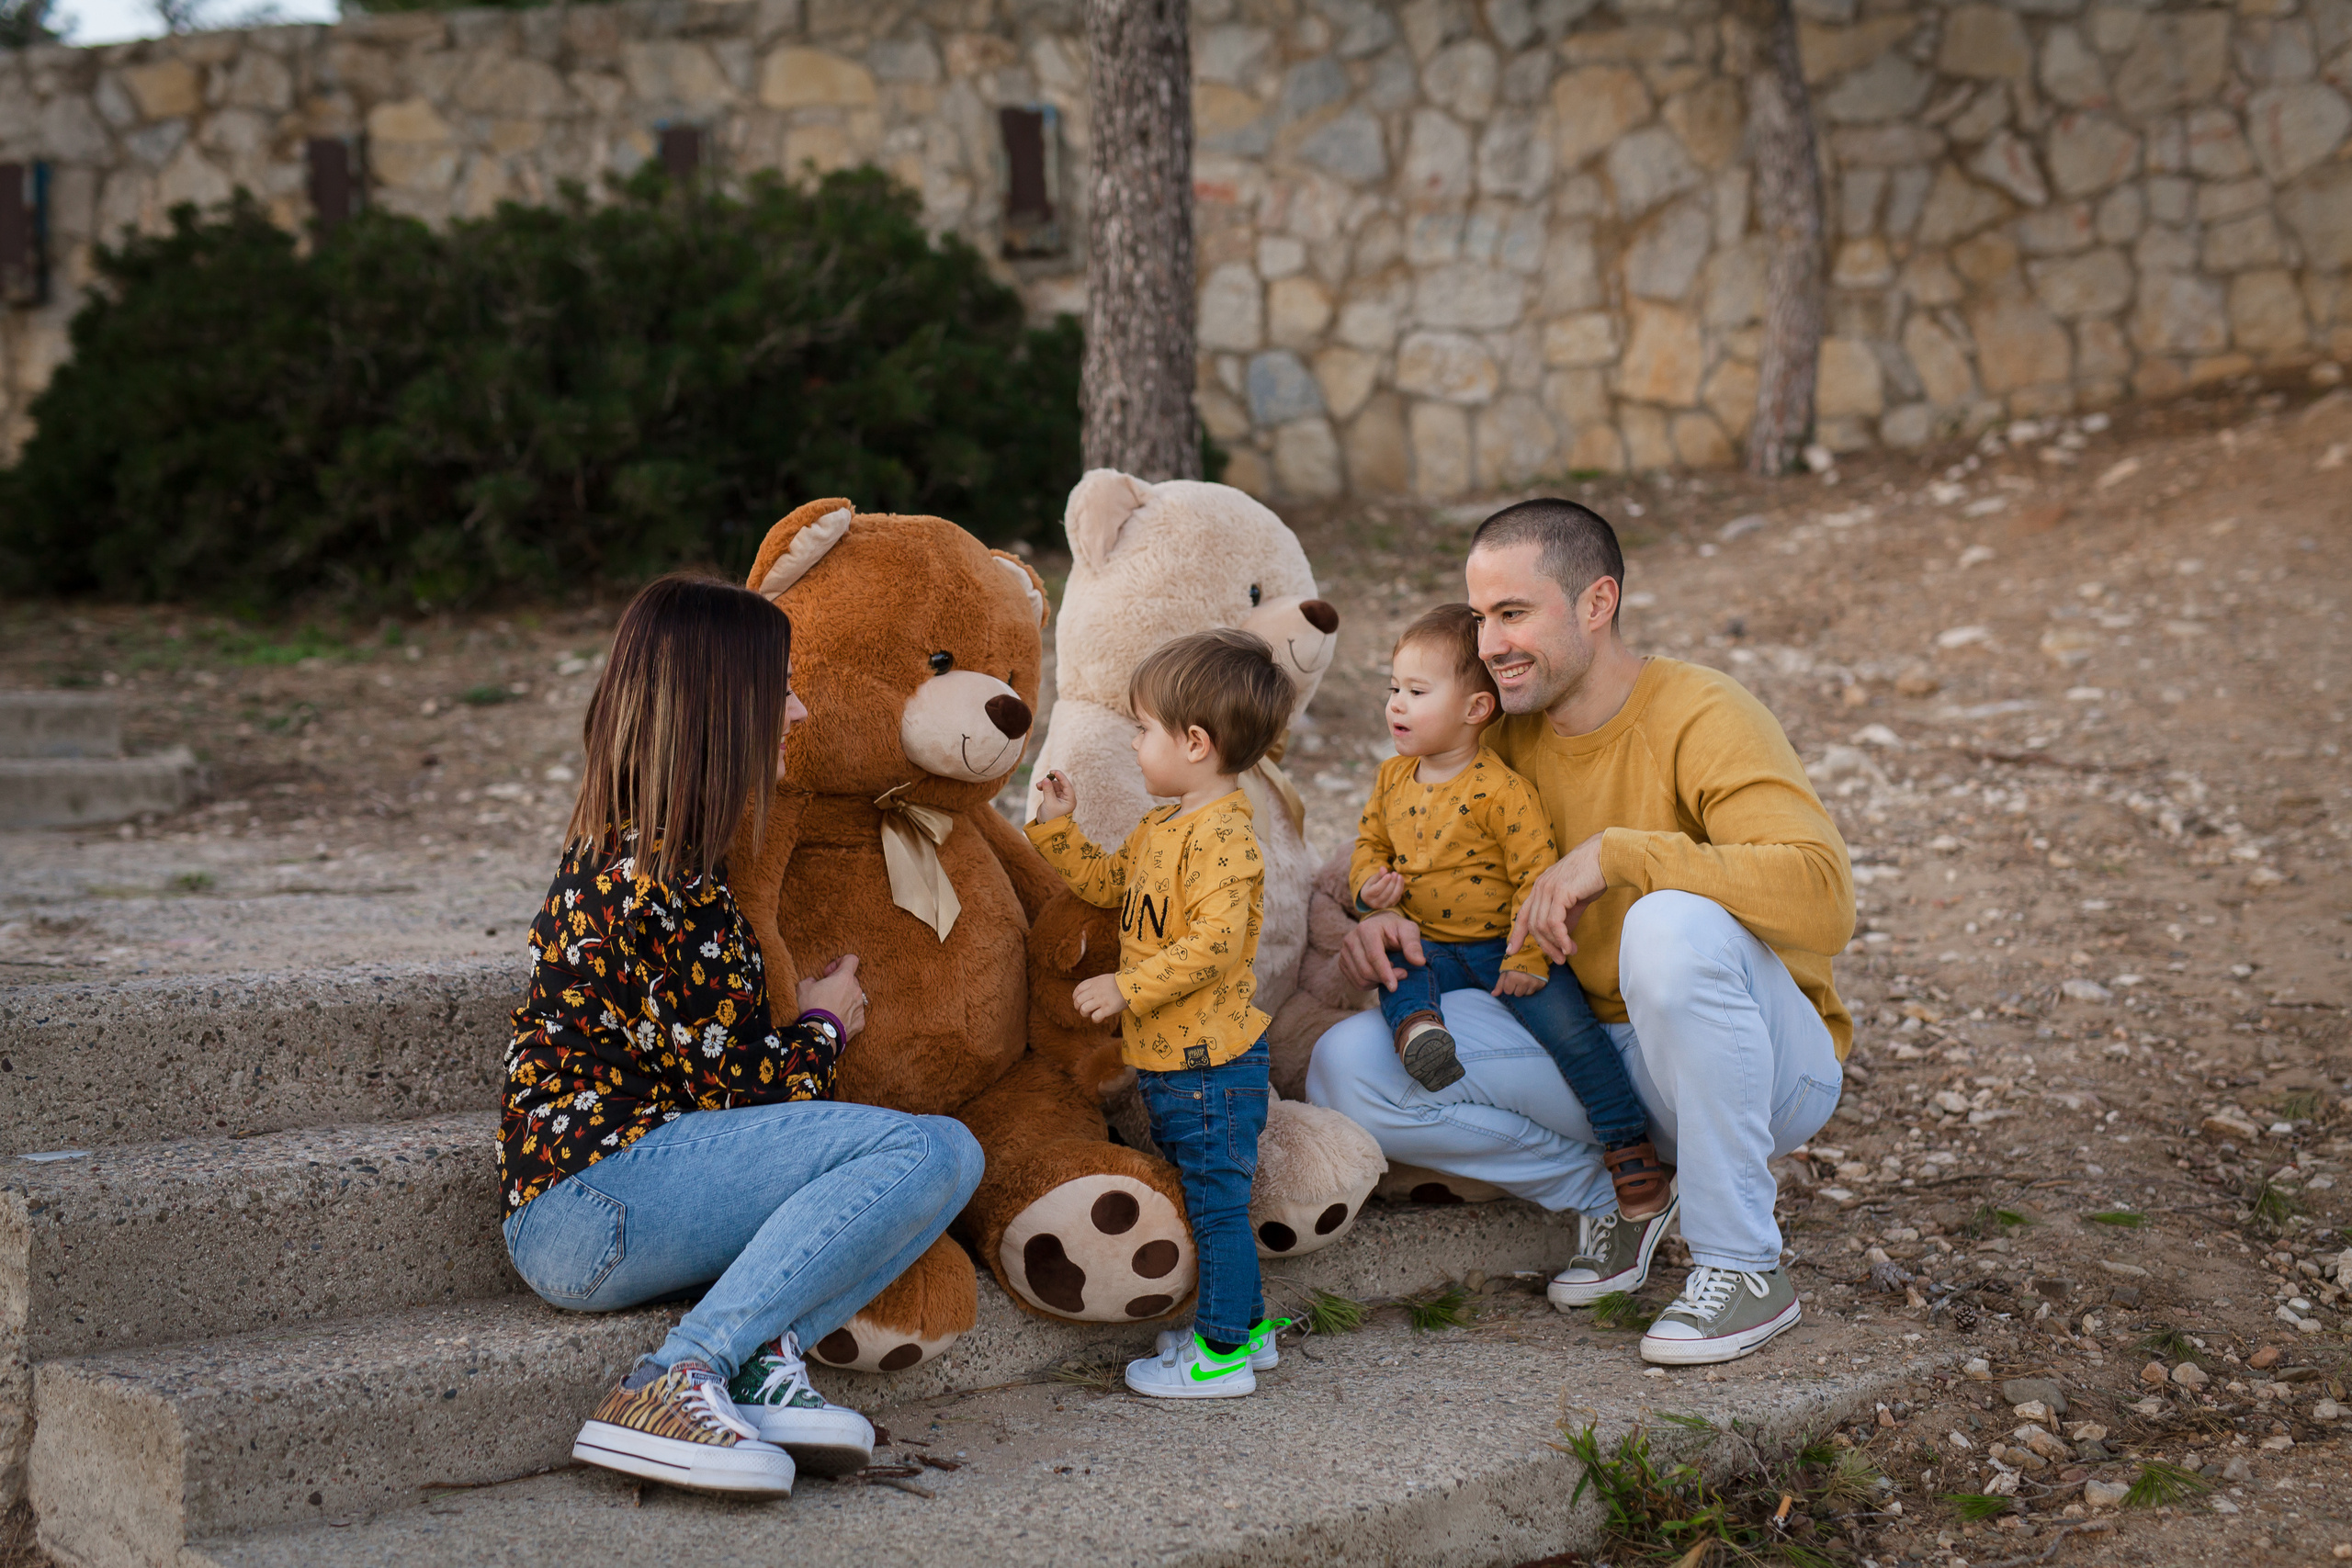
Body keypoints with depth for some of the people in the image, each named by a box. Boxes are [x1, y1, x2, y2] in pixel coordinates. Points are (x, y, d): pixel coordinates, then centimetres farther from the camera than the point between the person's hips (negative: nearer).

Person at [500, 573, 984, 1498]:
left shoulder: (609, 843, 15)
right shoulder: (663, 886, -16)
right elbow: (741, 1089, -12)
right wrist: (822, 1023, 7)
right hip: (591, 1203, -10)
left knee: (932, 1161, 2)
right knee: (935, 1150, -20)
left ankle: (767, 1358, -16)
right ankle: (680, 1379, -23)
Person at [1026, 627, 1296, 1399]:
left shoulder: (1223, 836, -22)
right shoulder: (1162, 826, 10)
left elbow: (1214, 945, -29)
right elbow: (1108, 883, 24)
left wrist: (1128, 987, -27)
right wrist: (1059, 826, 15)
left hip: (1211, 1061, -10)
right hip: (1169, 1059, 10)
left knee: (1217, 1202, 0)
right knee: (1208, 1197, 20)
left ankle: (1221, 1353, 9)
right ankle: (1244, 1324, 32)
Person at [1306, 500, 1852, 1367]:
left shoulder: (1704, 718, -18)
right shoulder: (1512, 737, 3)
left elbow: (1822, 895, -32)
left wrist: (1617, 851, -33)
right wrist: (1390, 921, -7)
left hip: (1766, 1063, -5)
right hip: (1605, 1054, 6)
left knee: (1675, 926, -39)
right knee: (1348, 1067, -13)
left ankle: (1745, 1263, -22)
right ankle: (1601, 1192, 4)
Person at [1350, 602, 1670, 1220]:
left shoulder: (1501, 791, -17)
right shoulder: (1393, 779, 5)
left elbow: (1539, 876, -17)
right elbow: (1370, 843, 19)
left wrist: (1528, 960, -20)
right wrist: (1369, 884, -5)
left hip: (1501, 947, -5)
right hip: (1428, 946, 5)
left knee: (1569, 1025, -19)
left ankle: (1628, 1144, -11)